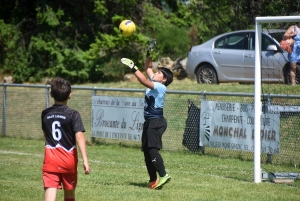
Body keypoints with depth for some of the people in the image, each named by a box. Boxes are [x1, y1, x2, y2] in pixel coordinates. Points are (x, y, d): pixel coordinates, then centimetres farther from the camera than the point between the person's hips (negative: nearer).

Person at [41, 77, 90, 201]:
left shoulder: (45, 114, 3)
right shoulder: (73, 114, -9)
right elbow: (79, 137, -17)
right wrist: (85, 160, -19)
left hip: (50, 160, 1)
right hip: (68, 159, -1)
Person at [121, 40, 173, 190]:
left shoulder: (161, 87, -13)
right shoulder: (154, 83, 13)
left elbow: (145, 82, -28)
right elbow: (148, 68, 26)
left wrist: (134, 68, -30)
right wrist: (149, 53, 17)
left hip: (156, 121, -10)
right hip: (149, 121, 10)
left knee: (152, 149, -19)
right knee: (146, 150, 8)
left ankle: (163, 175, -25)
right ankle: (153, 180, 10)